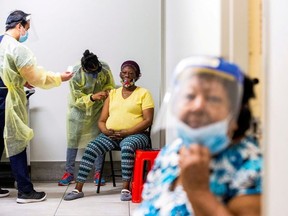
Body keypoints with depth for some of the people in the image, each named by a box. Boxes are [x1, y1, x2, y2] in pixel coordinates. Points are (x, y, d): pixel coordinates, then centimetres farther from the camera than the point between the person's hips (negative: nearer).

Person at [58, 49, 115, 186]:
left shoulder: (105, 68, -18)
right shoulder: (76, 75, -27)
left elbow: (110, 85, 0)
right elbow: (77, 99, -21)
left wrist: (106, 91, -22)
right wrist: (92, 97, -38)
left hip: (98, 110, 2)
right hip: (79, 110, -2)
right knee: (72, 140, 1)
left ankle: (98, 173, 9)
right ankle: (69, 173, 11)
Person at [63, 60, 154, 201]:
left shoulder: (143, 93, 6)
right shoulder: (112, 93, 19)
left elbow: (148, 120, -6)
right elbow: (101, 121, 14)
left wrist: (126, 132, -17)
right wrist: (106, 131, -10)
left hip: (135, 135, -4)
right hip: (111, 135, 4)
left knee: (127, 146, -38)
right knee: (91, 148, -23)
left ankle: (125, 189, -33)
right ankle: (78, 189, -20)